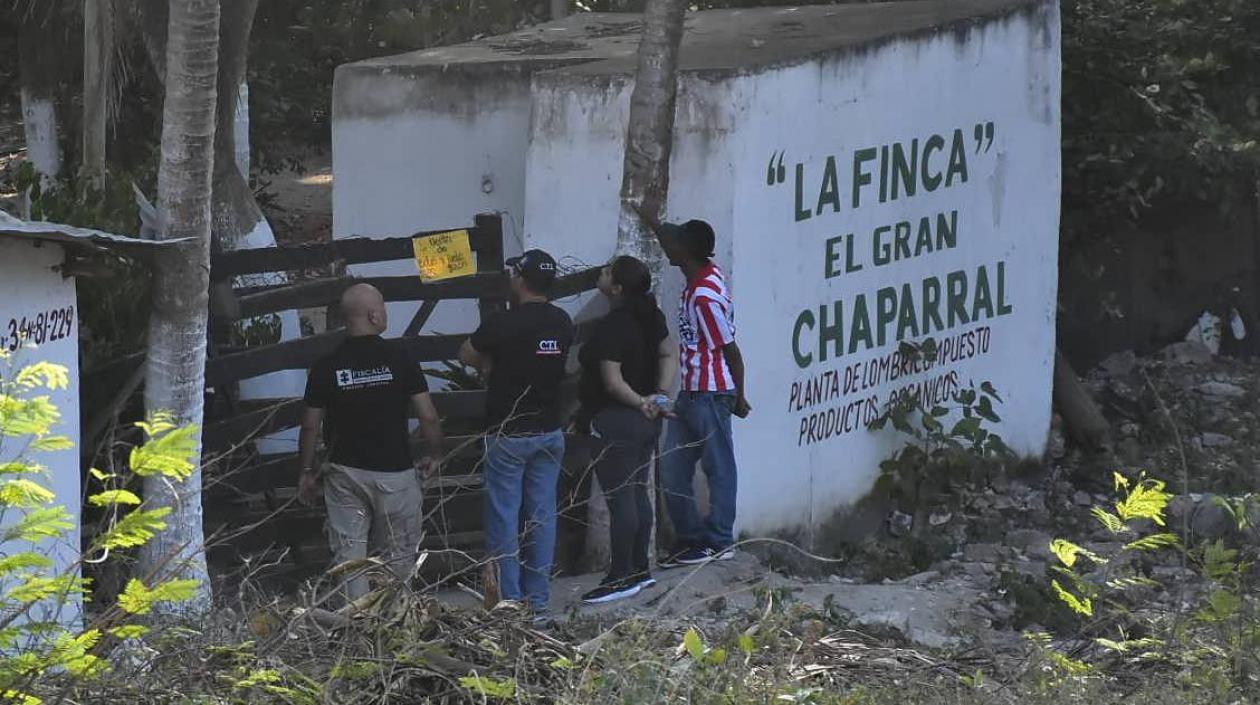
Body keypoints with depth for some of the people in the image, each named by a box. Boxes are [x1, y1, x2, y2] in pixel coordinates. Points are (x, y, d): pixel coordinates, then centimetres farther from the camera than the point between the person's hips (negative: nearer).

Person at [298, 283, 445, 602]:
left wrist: (307, 472, 12)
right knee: (398, 557, 10)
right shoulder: (399, 361, -8)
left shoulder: (326, 367, -4)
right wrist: (434, 456, 9)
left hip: (345, 472, 1)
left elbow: (310, 426, 0)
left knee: (348, 555, 4)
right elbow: (429, 417, -7)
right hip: (395, 472, -1)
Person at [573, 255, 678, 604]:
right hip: (646, 422, 9)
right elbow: (670, 355, 13)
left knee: (619, 500, -4)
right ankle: (640, 569, 21)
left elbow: (612, 381, -23)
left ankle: (621, 576, 0)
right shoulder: (651, 317, 5)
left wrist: (639, 402, -8)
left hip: (615, 421, -9)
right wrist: (658, 394, 1)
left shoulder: (611, 327, -22)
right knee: (638, 494, 15)